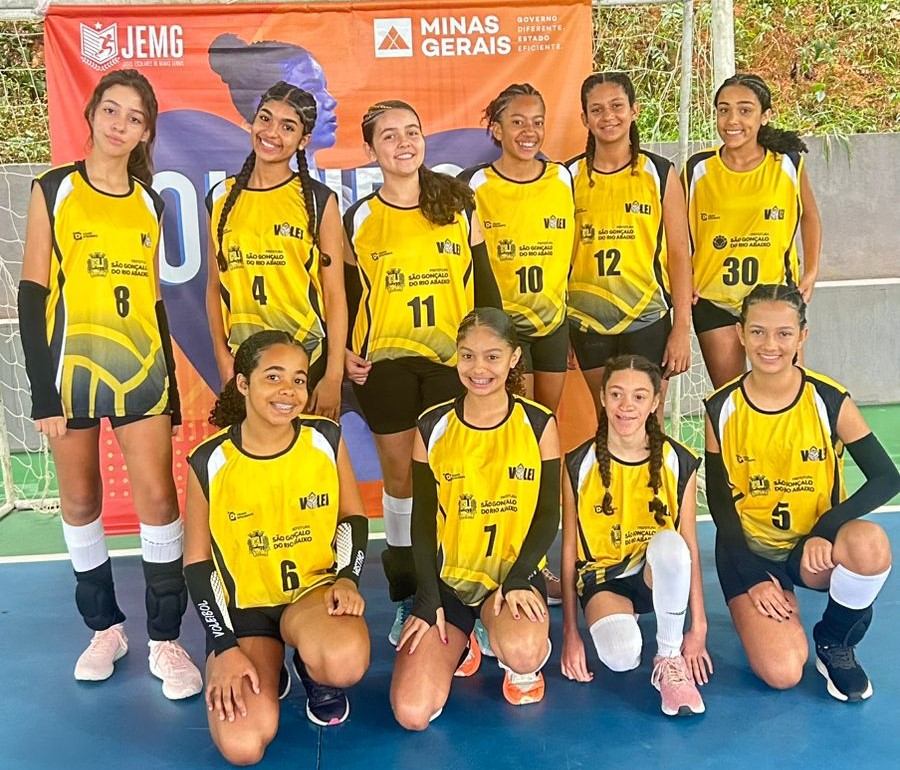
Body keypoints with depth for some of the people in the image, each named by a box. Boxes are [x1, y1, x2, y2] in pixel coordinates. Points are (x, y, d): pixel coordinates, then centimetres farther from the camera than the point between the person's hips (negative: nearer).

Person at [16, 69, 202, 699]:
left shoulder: (149, 202, 10)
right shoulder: (54, 190, 1)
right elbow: (33, 293, -3)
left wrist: (171, 386, 12)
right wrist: (43, 391, -8)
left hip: (140, 368, 2)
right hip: (72, 367, -1)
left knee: (158, 499, -4)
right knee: (80, 501, 7)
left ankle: (166, 640, 8)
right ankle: (105, 627, 25)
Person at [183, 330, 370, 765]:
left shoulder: (326, 440, -7)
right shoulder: (209, 462, -11)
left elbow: (353, 517, 7)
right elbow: (197, 563, -3)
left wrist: (347, 577, -13)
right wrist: (224, 648, -11)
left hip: (313, 589, 1)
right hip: (242, 605, 0)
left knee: (346, 663, -35)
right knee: (242, 746, -19)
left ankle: (314, 671, 5)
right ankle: (266, 675, 17)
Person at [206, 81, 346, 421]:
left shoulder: (318, 200, 0)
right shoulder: (222, 198, 9)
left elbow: (335, 294, -3)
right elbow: (215, 286, 11)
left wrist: (333, 376, -9)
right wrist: (223, 357, 1)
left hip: (309, 358, -2)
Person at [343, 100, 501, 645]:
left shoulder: (459, 208, 7)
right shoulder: (358, 220, 6)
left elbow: (485, 286, 9)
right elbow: (346, 296, 11)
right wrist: (344, 352, -3)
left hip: (453, 359, 0)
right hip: (384, 363, 0)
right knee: (400, 475, 6)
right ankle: (407, 599, 19)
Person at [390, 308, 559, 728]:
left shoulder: (539, 424, -3)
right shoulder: (432, 427, -2)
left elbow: (547, 515, -1)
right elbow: (422, 521, 2)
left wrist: (517, 580, -15)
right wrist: (427, 599, -6)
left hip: (514, 571, -1)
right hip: (449, 576, 1)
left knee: (522, 652, -36)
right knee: (411, 713, -14)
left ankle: (522, 669, 5)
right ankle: (461, 644, 19)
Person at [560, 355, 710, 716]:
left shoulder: (679, 463, -9)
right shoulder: (579, 465, -10)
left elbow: (689, 548, -6)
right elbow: (569, 550, -6)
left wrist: (698, 629, -7)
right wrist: (570, 632, -6)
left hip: (659, 577, 1)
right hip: (603, 577, -1)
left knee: (668, 543, -36)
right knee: (621, 657, -33)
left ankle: (670, 661, -15)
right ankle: (619, 624, 6)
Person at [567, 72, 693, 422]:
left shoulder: (660, 174, 0)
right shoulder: (570, 177, 4)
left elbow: (679, 253, 0)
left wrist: (682, 327, -6)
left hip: (648, 319, -2)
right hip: (587, 321, 2)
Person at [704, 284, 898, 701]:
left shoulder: (829, 400, -10)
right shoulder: (721, 408, -8)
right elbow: (720, 505, -2)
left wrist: (825, 531, -24)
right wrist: (753, 579, -9)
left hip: (814, 546, 1)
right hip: (750, 552, -1)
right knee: (781, 674, -21)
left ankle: (834, 641, -5)